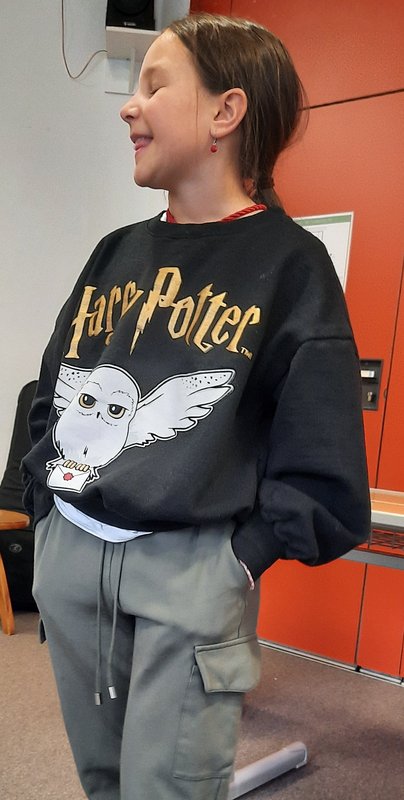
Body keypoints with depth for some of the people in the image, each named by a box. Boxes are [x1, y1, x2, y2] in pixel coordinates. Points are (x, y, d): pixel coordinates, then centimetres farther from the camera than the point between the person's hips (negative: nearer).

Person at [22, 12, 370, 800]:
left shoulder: (289, 264, -6)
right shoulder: (116, 253, 11)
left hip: (191, 572, -5)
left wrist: (238, 557, -10)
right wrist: (47, 511, 7)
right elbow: (51, 397, 16)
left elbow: (325, 475, -9)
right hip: (67, 556, 6)